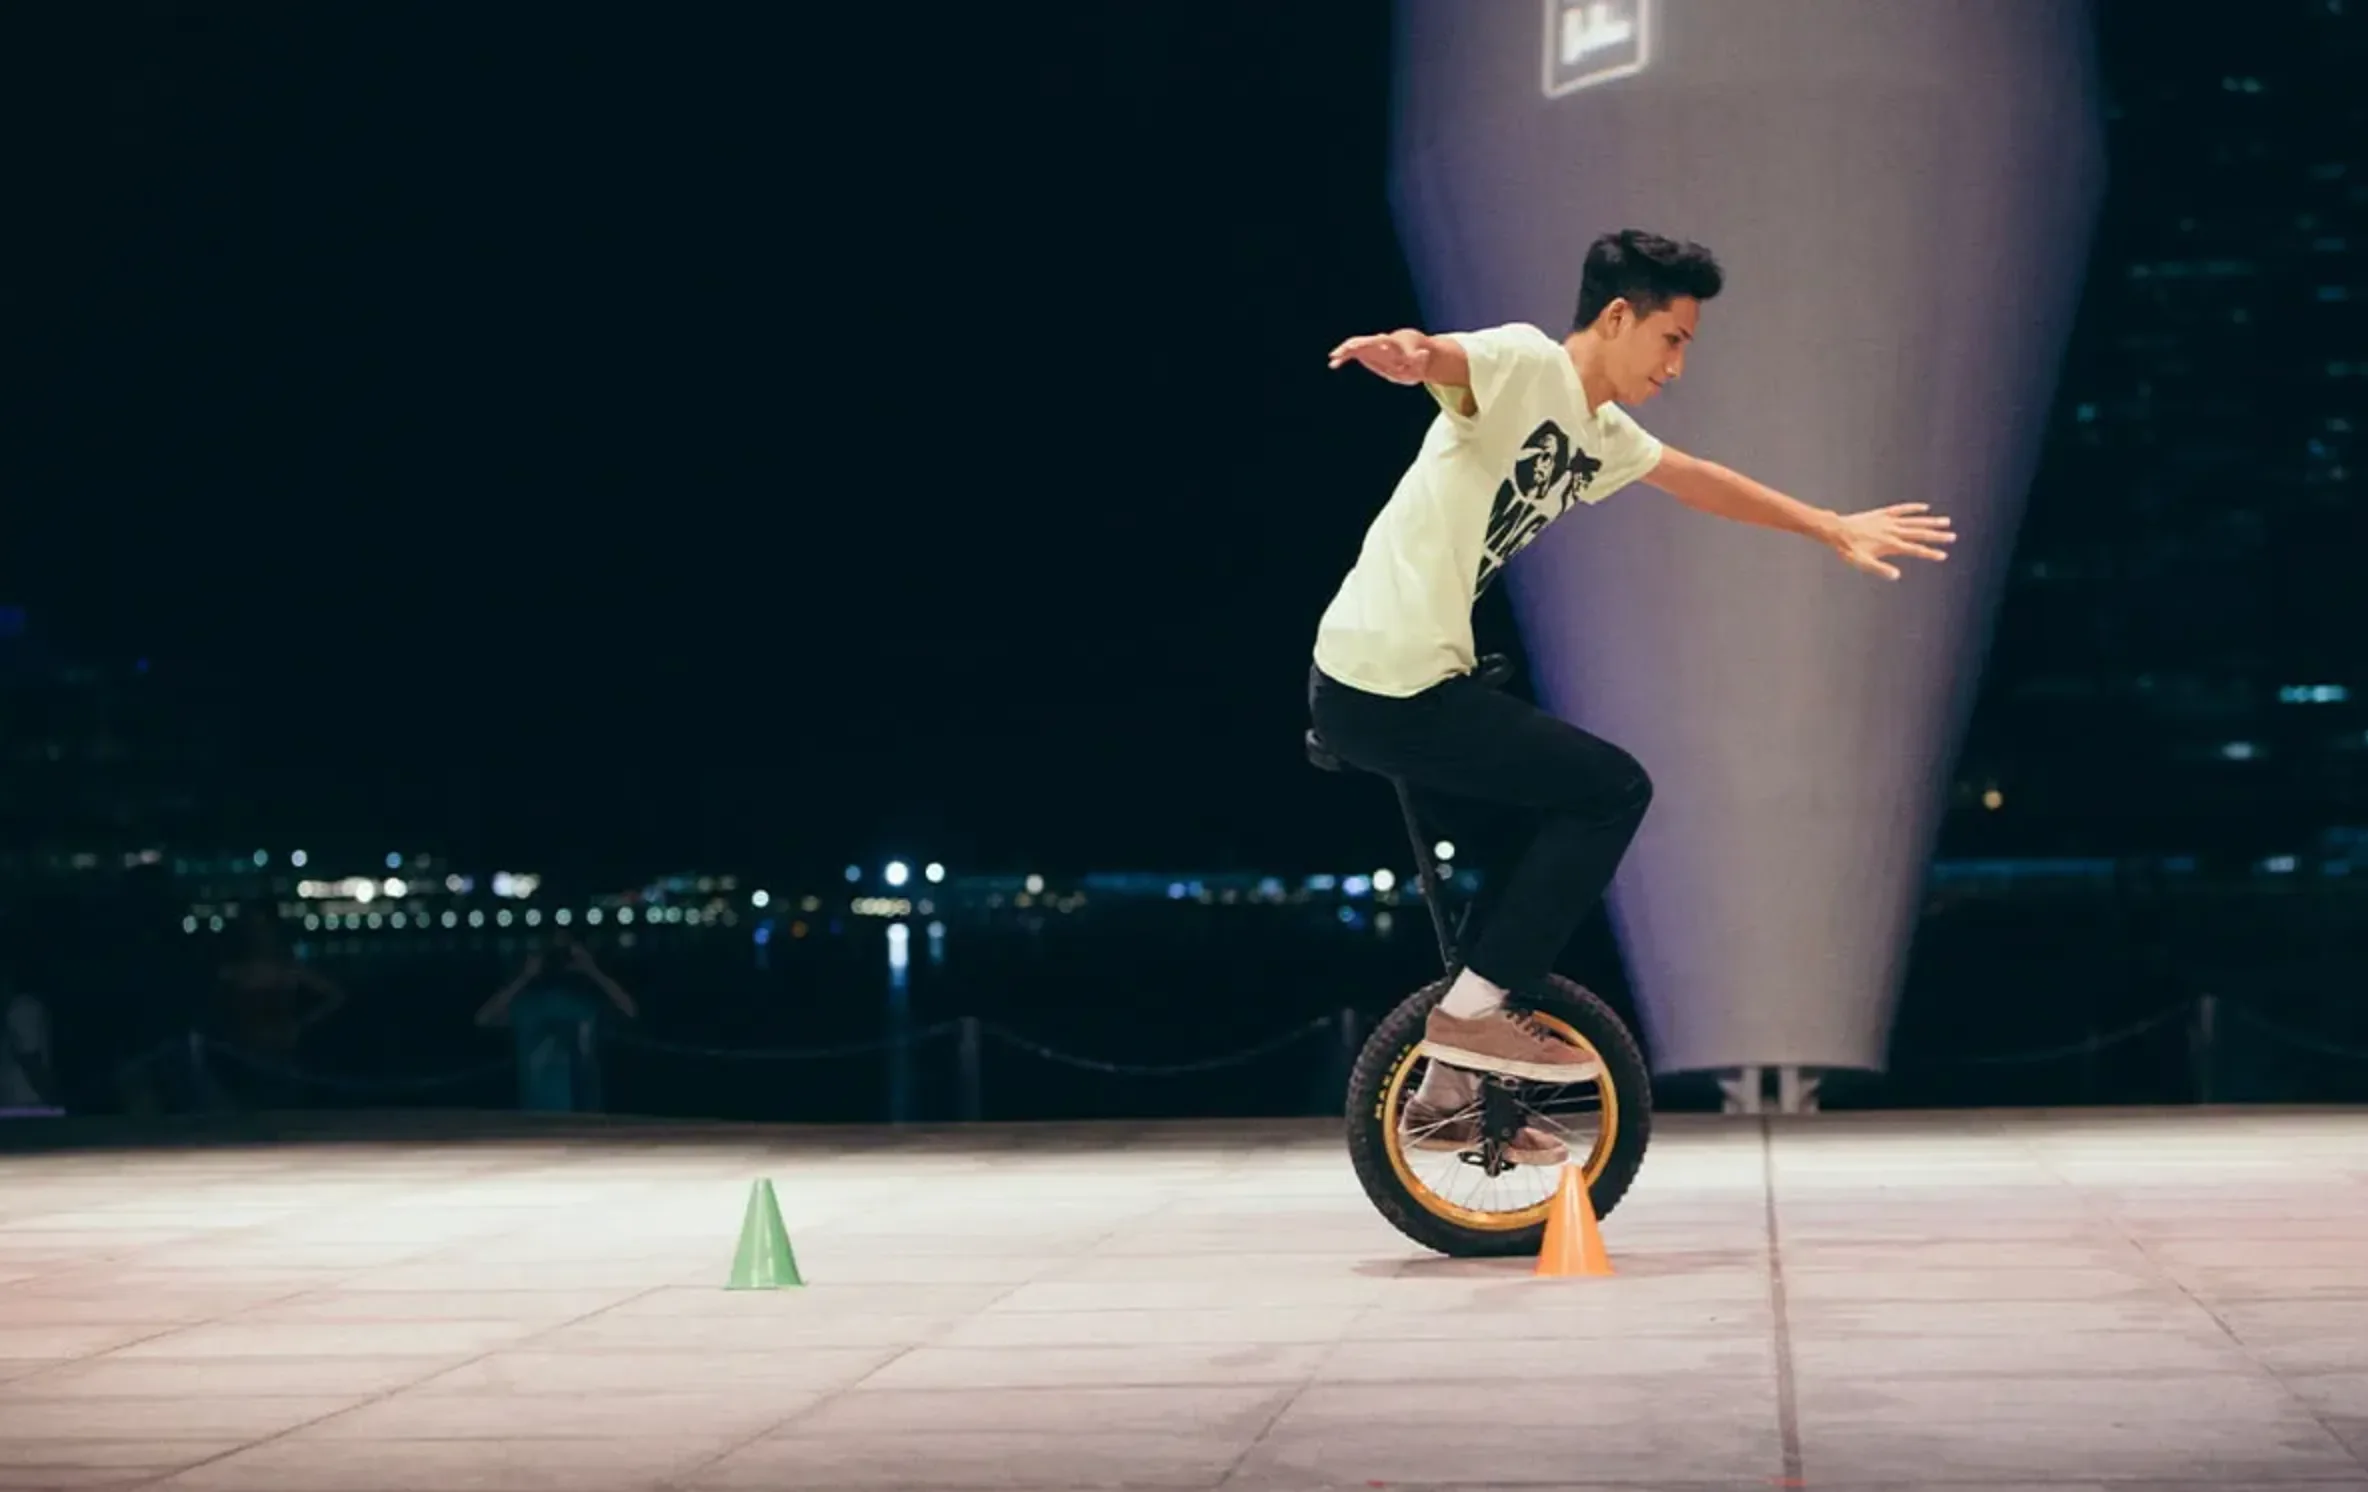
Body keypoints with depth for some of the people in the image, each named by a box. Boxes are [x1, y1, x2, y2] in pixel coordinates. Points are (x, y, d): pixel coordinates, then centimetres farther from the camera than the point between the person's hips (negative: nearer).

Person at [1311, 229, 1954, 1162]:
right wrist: (1408, 352, -58)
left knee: (1556, 820, 19)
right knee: (1610, 790, -5)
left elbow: (1702, 482, 32)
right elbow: (1450, 362, -34)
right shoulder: (1525, 365, -12)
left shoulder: (1598, 436, 16)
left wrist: (1834, 530, 37)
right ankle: (1472, 1010, -2)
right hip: (1386, 688, -10)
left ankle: (1448, 1093, 22)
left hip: (1405, 683, 10)